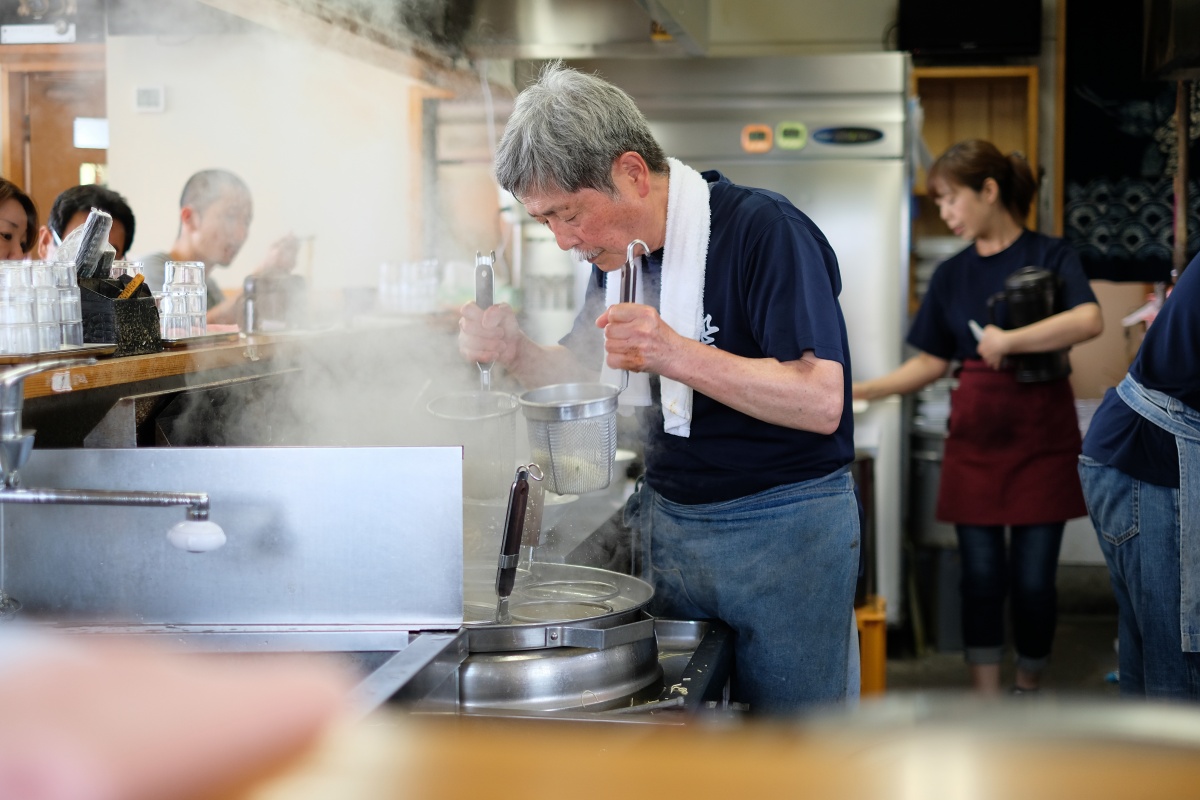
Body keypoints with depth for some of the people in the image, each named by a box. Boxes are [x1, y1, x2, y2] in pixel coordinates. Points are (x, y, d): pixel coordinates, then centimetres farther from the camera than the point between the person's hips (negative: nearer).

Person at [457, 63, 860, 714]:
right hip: (666, 524, 6)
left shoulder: (763, 229, -18)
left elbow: (821, 402, -23)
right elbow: (581, 376, 16)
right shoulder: (619, 253, 5)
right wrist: (515, 353, -6)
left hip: (782, 531, -6)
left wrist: (675, 354, -33)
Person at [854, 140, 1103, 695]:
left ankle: (1028, 689, 22)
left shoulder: (1050, 256, -3)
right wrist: (858, 392, -1)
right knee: (981, 577, 2)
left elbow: (1089, 321, -22)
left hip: (1041, 439, -3)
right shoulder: (951, 275, 9)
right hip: (975, 440, 3)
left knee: (1033, 580, 1)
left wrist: (1007, 340, -23)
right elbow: (930, 363, 9)